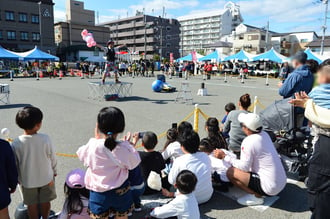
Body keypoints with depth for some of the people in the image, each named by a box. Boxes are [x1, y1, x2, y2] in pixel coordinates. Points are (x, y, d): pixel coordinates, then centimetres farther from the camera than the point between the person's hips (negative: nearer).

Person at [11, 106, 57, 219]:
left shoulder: (16, 143, -22)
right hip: (46, 178, 0)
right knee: (45, 201, 23)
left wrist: (18, 178, 11)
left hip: (27, 180, 0)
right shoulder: (45, 139, -24)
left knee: (32, 204, 21)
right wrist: (54, 172, 8)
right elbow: (53, 158, -11)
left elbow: (15, 164, -8)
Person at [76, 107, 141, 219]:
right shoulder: (124, 148, -20)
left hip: (98, 194, 0)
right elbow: (134, 163, -3)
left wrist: (96, 138, 5)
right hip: (121, 192, 0)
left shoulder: (92, 146, -18)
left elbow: (82, 155, 4)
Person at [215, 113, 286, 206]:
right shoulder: (265, 134, 4)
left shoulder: (249, 142, -20)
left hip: (271, 187, -9)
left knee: (231, 172, -11)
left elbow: (244, 167, -16)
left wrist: (224, 156, -9)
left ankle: (256, 196, -2)